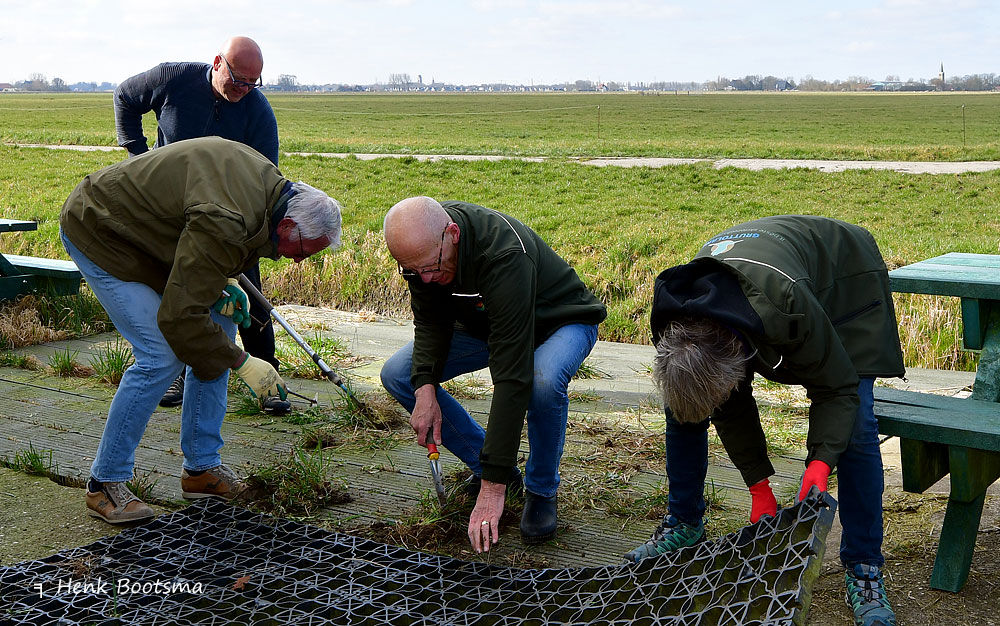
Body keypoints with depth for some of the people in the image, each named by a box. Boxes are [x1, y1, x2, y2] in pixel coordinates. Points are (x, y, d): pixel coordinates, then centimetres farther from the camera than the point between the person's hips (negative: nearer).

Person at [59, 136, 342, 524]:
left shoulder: (269, 182, -7)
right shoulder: (225, 222, -36)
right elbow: (180, 315, -32)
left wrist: (224, 282, -3)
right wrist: (241, 363, -22)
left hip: (141, 228, 10)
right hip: (97, 236, -10)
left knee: (219, 328, 4)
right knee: (162, 357, -19)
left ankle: (202, 467, 12)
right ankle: (104, 484, -4)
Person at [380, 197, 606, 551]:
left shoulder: (505, 254, -42)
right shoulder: (422, 248, -22)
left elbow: (512, 375, -45)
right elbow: (430, 322, -6)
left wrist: (494, 486, -46)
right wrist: (426, 387, -27)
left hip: (563, 322, -6)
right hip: (483, 322, 6)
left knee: (542, 382, -40)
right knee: (397, 375, -8)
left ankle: (541, 490, -10)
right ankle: (484, 466, 6)